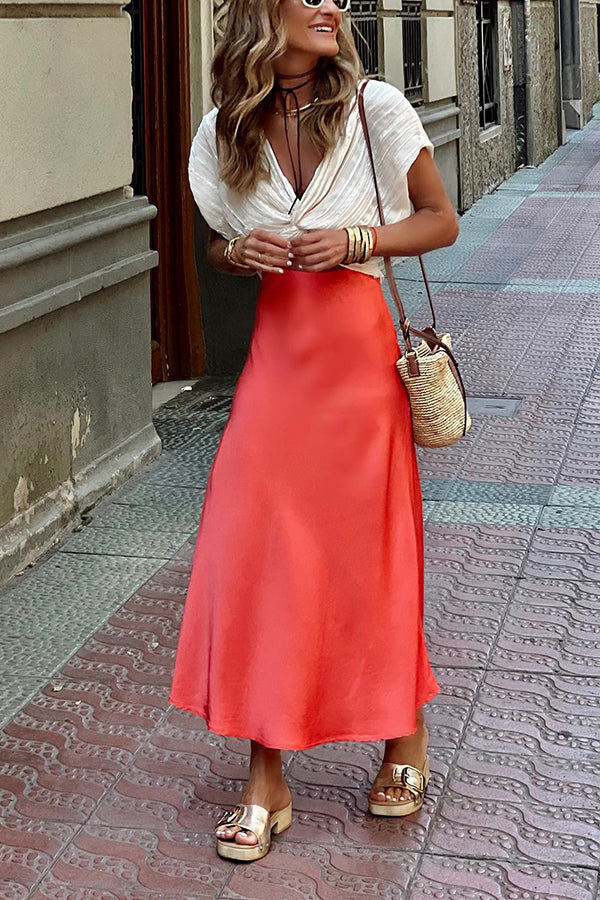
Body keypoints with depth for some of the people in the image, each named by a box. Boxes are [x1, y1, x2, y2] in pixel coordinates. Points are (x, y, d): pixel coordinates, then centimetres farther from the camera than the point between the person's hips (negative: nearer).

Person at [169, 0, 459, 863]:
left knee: (368, 551, 5)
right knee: (256, 554, -1)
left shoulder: (375, 106, -4)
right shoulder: (229, 128, 4)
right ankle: (266, 784, 11)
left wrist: (356, 239, -13)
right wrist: (238, 252, -7)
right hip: (276, 355, 3)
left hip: (357, 353, -2)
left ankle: (407, 733, 31)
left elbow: (441, 221, 2)